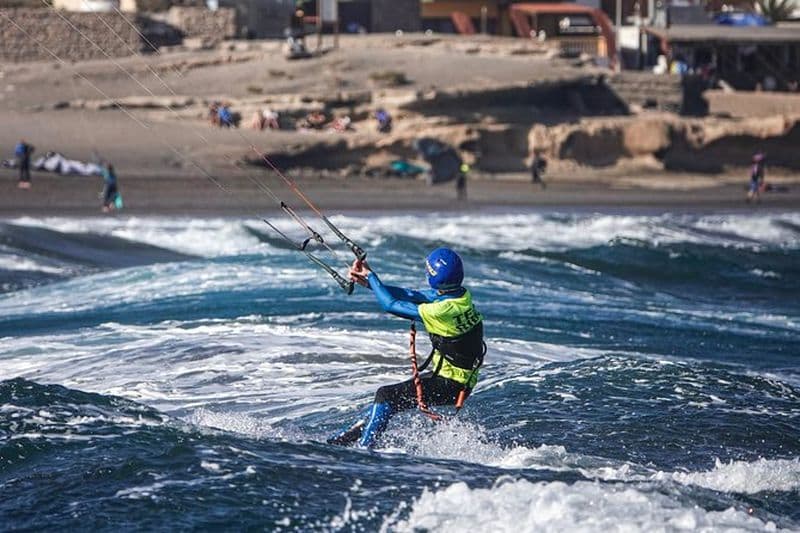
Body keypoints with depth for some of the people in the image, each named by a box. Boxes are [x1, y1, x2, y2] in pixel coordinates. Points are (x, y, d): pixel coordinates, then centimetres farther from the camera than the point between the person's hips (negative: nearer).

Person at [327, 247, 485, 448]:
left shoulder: (442, 310, -28)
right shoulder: (461, 294, -2)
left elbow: (391, 304, -18)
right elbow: (412, 296, 5)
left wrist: (370, 276, -3)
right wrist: (369, 283, 3)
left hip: (451, 385, -9)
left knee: (387, 396, -9)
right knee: (389, 395, 18)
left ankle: (362, 449, -3)